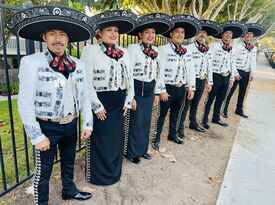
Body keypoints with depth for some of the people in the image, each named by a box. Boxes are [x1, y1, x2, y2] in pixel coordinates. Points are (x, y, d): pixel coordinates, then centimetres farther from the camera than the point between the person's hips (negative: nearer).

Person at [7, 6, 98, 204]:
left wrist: (88, 123, 2)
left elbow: (85, 96, 4)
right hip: (47, 127, -5)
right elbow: (25, 103, -15)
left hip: (71, 125, 5)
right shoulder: (30, 62, -13)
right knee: (43, 170, 13)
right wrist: (37, 136, -15)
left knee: (69, 162, 25)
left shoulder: (77, 64, 1)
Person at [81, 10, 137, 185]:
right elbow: (86, 82, -13)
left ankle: (114, 172, 40)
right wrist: (97, 106, -14)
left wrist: (128, 101, 4)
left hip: (119, 102, 6)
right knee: (100, 140, 8)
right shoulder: (90, 50, -8)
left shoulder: (123, 52, 9)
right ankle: (99, 175, 31)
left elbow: (130, 78, 10)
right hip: (100, 102, -5)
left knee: (117, 138, 17)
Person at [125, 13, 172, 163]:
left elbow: (158, 72, 14)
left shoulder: (156, 50, 8)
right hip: (137, 89, -6)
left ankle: (142, 149, 34)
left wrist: (157, 92, 12)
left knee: (146, 121, 15)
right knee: (136, 122, 3)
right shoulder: (133, 48, -11)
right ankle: (132, 152, 23)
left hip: (150, 90, 6)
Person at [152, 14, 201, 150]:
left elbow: (191, 70, 10)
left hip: (181, 88, 6)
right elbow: (159, 71, -16)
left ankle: (172, 134, 39)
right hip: (168, 88, -5)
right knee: (162, 114, 6)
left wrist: (191, 87, 7)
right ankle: (156, 138, 21)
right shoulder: (164, 49, -12)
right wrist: (162, 90, -17)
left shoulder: (188, 51, 7)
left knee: (176, 113, 19)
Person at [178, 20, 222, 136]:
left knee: (195, 104, 19)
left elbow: (209, 67, 15)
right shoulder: (190, 47, -12)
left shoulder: (208, 50, 10)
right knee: (186, 105, 0)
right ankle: (180, 127, 13)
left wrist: (209, 82, 14)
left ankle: (193, 123, 35)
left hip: (202, 81, 6)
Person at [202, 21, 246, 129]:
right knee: (210, 99, 2)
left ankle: (216, 118, 30)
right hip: (216, 76, -6)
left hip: (226, 78, 6)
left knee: (220, 100, 16)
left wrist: (232, 78, 15)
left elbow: (232, 64, 16)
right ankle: (205, 119, 14)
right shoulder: (214, 46, -8)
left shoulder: (232, 49, 11)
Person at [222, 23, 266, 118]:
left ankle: (239, 110, 25)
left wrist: (252, 74, 12)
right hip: (237, 71, -6)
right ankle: (225, 110, 4)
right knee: (230, 91, -4)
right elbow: (233, 59, -11)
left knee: (242, 92, 13)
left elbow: (253, 62, 16)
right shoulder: (238, 46, -6)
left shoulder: (254, 48, 13)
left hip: (246, 73, 6)